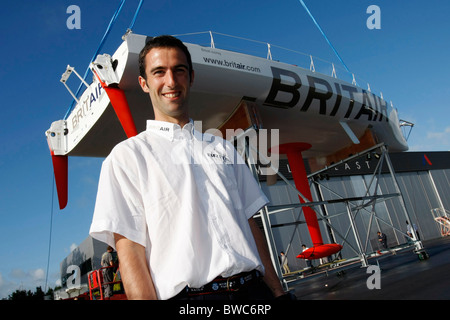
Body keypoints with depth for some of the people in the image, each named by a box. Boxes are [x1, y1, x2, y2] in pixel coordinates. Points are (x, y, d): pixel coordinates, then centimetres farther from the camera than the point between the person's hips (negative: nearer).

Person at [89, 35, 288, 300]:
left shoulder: (223, 148, 13)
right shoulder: (127, 156, -1)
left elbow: (250, 223, 11)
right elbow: (129, 248, -8)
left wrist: (278, 291, 8)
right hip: (187, 292, -3)